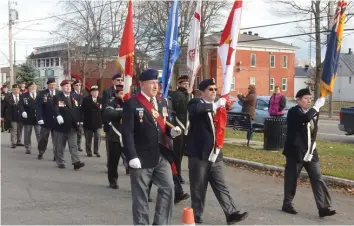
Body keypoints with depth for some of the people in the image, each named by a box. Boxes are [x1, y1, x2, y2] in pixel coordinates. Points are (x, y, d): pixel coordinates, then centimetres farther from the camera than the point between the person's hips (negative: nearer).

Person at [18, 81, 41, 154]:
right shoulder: (23, 96, 6)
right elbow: (21, 105, -5)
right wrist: (23, 112, -23)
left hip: (38, 118, 0)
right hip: (27, 118, 0)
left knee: (40, 134, -2)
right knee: (27, 135, 9)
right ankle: (28, 148, 19)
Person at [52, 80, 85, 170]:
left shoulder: (74, 98, 14)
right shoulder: (57, 98, -4)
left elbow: (77, 110, 16)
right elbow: (55, 109, -20)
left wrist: (77, 120, 8)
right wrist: (58, 116, -37)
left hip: (72, 125, 4)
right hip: (61, 125, -4)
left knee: (74, 145, -4)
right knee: (60, 146, 7)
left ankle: (76, 162, -11)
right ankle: (60, 162, 18)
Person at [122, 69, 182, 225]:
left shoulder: (160, 104, 15)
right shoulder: (131, 104, -8)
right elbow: (127, 132, -14)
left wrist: (172, 131, -2)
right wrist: (132, 156, -20)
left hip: (161, 155, 6)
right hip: (142, 157, -6)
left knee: (168, 189, 5)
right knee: (140, 195, 6)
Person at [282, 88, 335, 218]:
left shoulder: (311, 112, 13)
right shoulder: (293, 112, -10)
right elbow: (305, 118, -31)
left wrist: (313, 143, 11)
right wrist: (317, 106, -26)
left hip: (311, 153, 6)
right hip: (296, 152, -6)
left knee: (318, 180, -1)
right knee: (291, 179, 4)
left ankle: (324, 207, -1)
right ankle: (287, 204, 20)